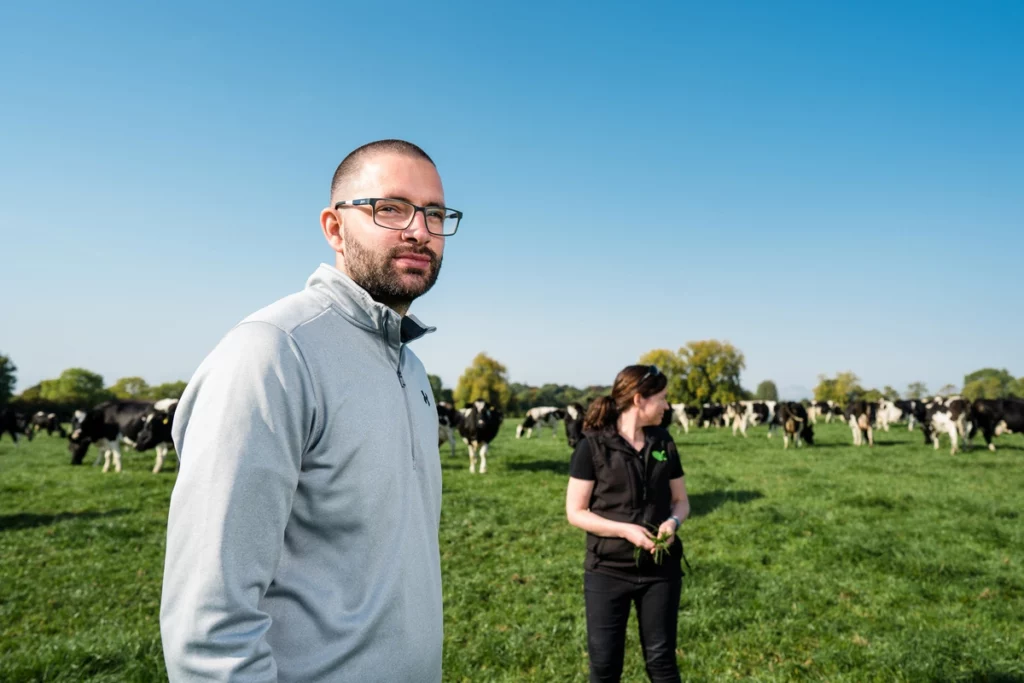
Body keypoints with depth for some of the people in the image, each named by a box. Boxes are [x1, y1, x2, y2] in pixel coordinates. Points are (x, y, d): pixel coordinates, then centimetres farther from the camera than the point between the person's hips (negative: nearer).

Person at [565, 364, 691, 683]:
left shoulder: (664, 442, 3)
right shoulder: (593, 445, -11)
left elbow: (681, 500, 10)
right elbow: (575, 512, -9)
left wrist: (673, 522, -12)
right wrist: (625, 530, -21)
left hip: (661, 568, 3)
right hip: (608, 570, -3)